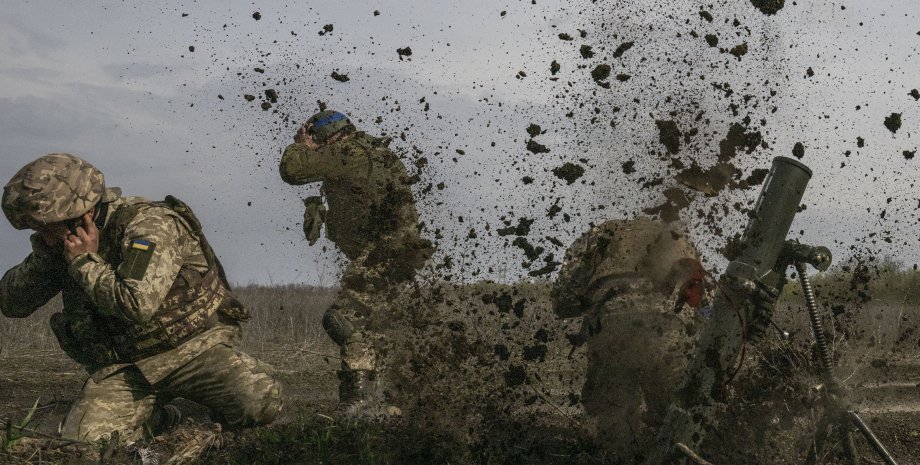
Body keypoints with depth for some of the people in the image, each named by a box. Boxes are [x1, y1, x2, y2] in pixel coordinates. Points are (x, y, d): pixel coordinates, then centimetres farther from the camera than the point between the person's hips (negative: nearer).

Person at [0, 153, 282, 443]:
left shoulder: (148, 224, -18)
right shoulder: (66, 246, 4)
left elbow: (138, 305, -32)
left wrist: (86, 262, -21)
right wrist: (43, 254, -11)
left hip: (194, 348, -5)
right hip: (122, 369, 5)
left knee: (260, 403, -30)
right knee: (81, 441, -20)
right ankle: (154, 420, 12)